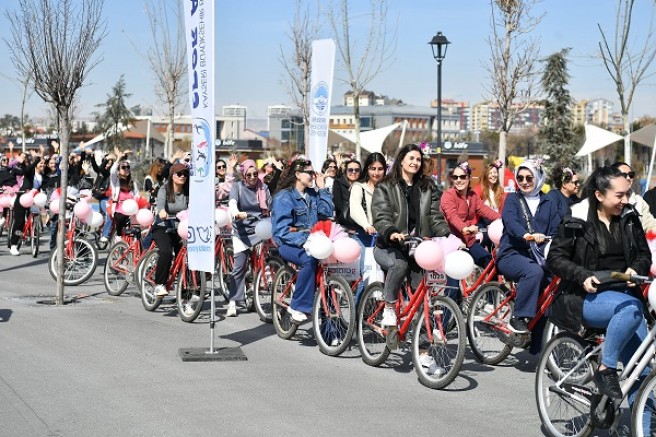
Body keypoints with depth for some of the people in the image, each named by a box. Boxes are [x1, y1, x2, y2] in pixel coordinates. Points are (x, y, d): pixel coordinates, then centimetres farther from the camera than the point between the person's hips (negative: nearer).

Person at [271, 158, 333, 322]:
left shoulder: (313, 194, 13)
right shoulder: (283, 197, -7)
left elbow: (327, 212, 3)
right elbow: (282, 230, -16)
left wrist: (322, 189, 3)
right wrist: (303, 241, -28)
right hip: (288, 244, -6)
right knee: (309, 259, -37)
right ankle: (298, 307, -27)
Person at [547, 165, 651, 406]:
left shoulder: (629, 219, 8)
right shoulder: (576, 221, -5)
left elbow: (644, 254, 15)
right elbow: (555, 258, -3)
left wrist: (636, 269, -8)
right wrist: (582, 275, -19)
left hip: (623, 293, 5)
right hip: (587, 296, -5)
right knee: (631, 308, -36)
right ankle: (605, 369, -22)